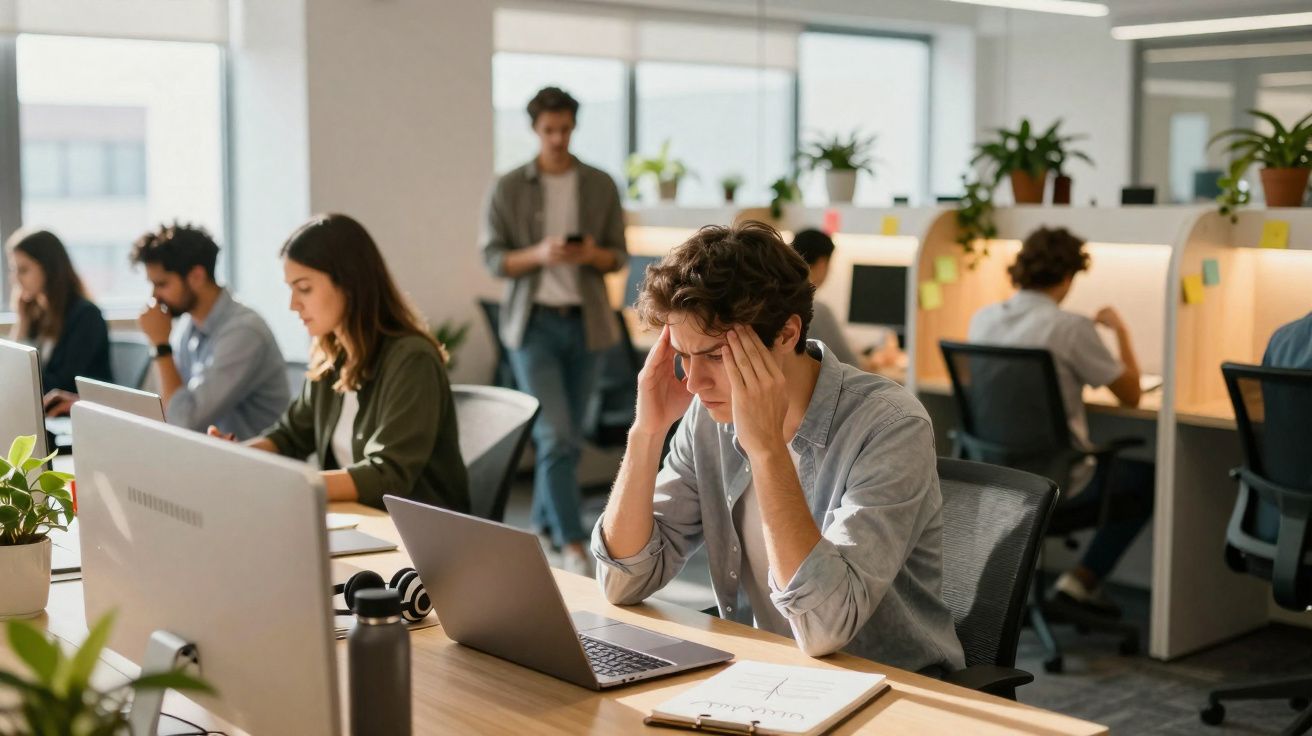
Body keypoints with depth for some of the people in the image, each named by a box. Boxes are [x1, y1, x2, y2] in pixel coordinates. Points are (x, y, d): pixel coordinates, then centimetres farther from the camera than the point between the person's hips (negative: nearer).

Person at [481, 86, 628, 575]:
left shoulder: (600, 185, 6)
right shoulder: (508, 189, -1)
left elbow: (619, 255, 7)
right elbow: (492, 259, -2)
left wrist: (594, 255, -16)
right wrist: (538, 255, -20)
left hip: (585, 321, 3)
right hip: (534, 321, -3)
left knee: (566, 435, 10)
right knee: (557, 435, -12)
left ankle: (543, 521, 29)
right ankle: (573, 544, -12)